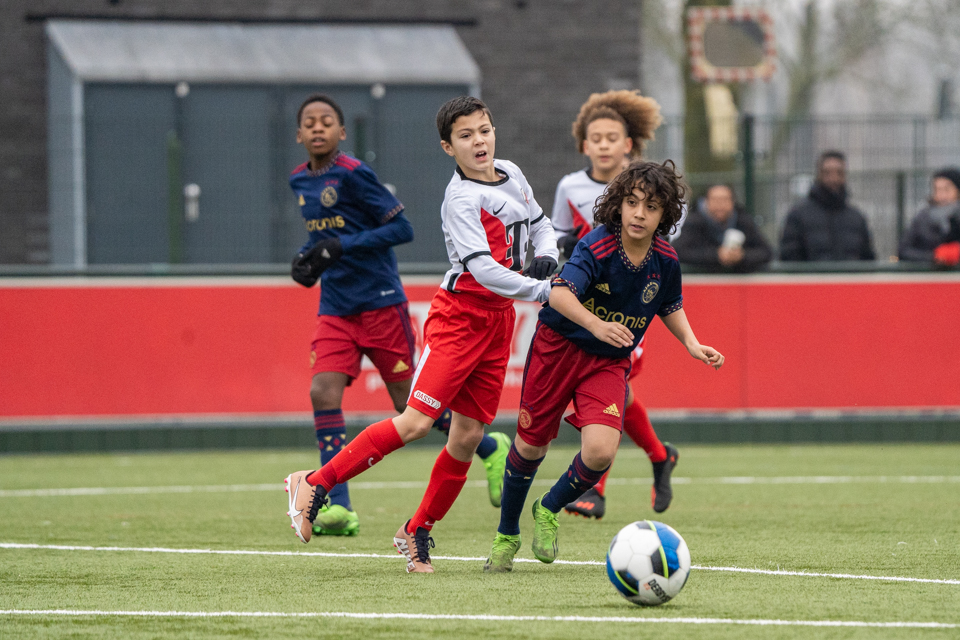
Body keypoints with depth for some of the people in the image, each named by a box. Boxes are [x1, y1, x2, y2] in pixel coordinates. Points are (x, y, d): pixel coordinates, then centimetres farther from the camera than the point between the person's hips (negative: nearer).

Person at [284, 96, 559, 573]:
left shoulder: (512, 176, 8)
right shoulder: (461, 198, -17)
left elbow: (540, 226, 24)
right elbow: (482, 269, -26)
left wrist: (546, 258, 2)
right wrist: (543, 292, -26)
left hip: (499, 320, 7)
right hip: (459, 315, -7)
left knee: (468, 435, 3)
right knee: (416, 421, -17)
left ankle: (417, 533, 17)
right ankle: (315, 485, -7)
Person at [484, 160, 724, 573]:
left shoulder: (664, 260, -9)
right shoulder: (598, 245, -25)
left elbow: (670, 305, 14)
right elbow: (560, 293, -42)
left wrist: (692, 344, -1)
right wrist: (596, 325, -58)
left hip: (609, 363, 3)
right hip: (558, 348, -3)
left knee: (601, 450, -18)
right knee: (531, 446, 8)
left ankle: (549, 511, 12)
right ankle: (506, 536, 33)